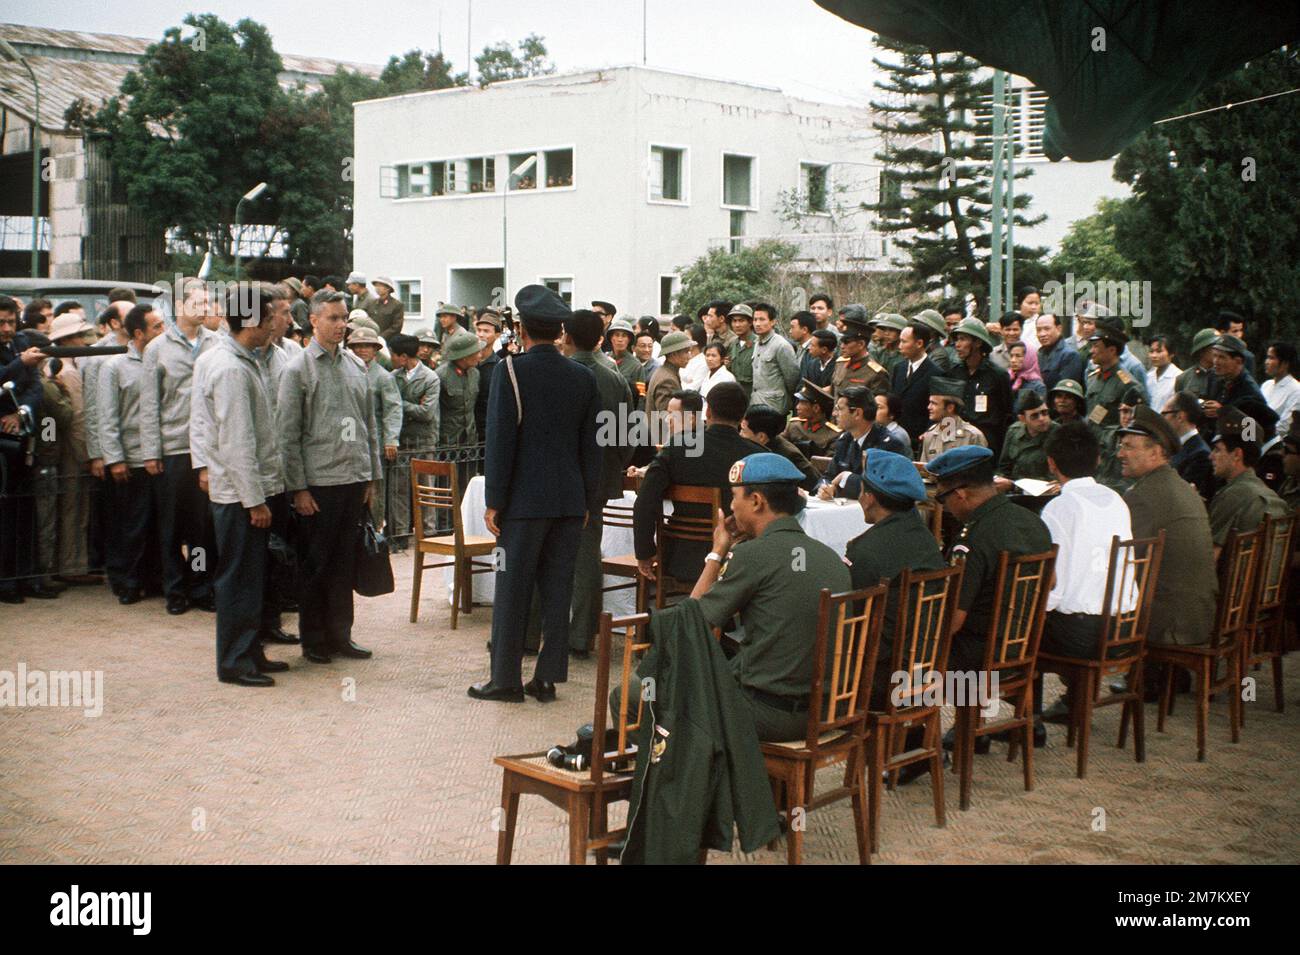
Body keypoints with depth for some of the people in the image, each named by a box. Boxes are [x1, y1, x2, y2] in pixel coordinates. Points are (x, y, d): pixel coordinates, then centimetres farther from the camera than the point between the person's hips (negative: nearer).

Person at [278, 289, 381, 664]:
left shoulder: (357, 366, 11)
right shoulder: (298, 369, -5)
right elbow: (287, 433, -7)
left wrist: (371, 476, 11)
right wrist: (298, 488, -11)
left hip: (354, 480, 5)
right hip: (318, 482, -5)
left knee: (344, 563, 12)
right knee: (315, 565, 4)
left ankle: (340, 635, 21)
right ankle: (313, 640, 15)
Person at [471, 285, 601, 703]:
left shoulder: (510, 371, -9)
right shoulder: (584, 377, 5)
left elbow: (501, 439, -10)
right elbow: (591, 445, 9)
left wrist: (494, 501, -5)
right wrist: (588, 500, 16)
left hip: (524, 499, -4)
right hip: (570, 501, 4)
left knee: (512, 590, 2)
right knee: (558, 590, 8)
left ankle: (506, 678, 7)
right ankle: (547, 677, 13)